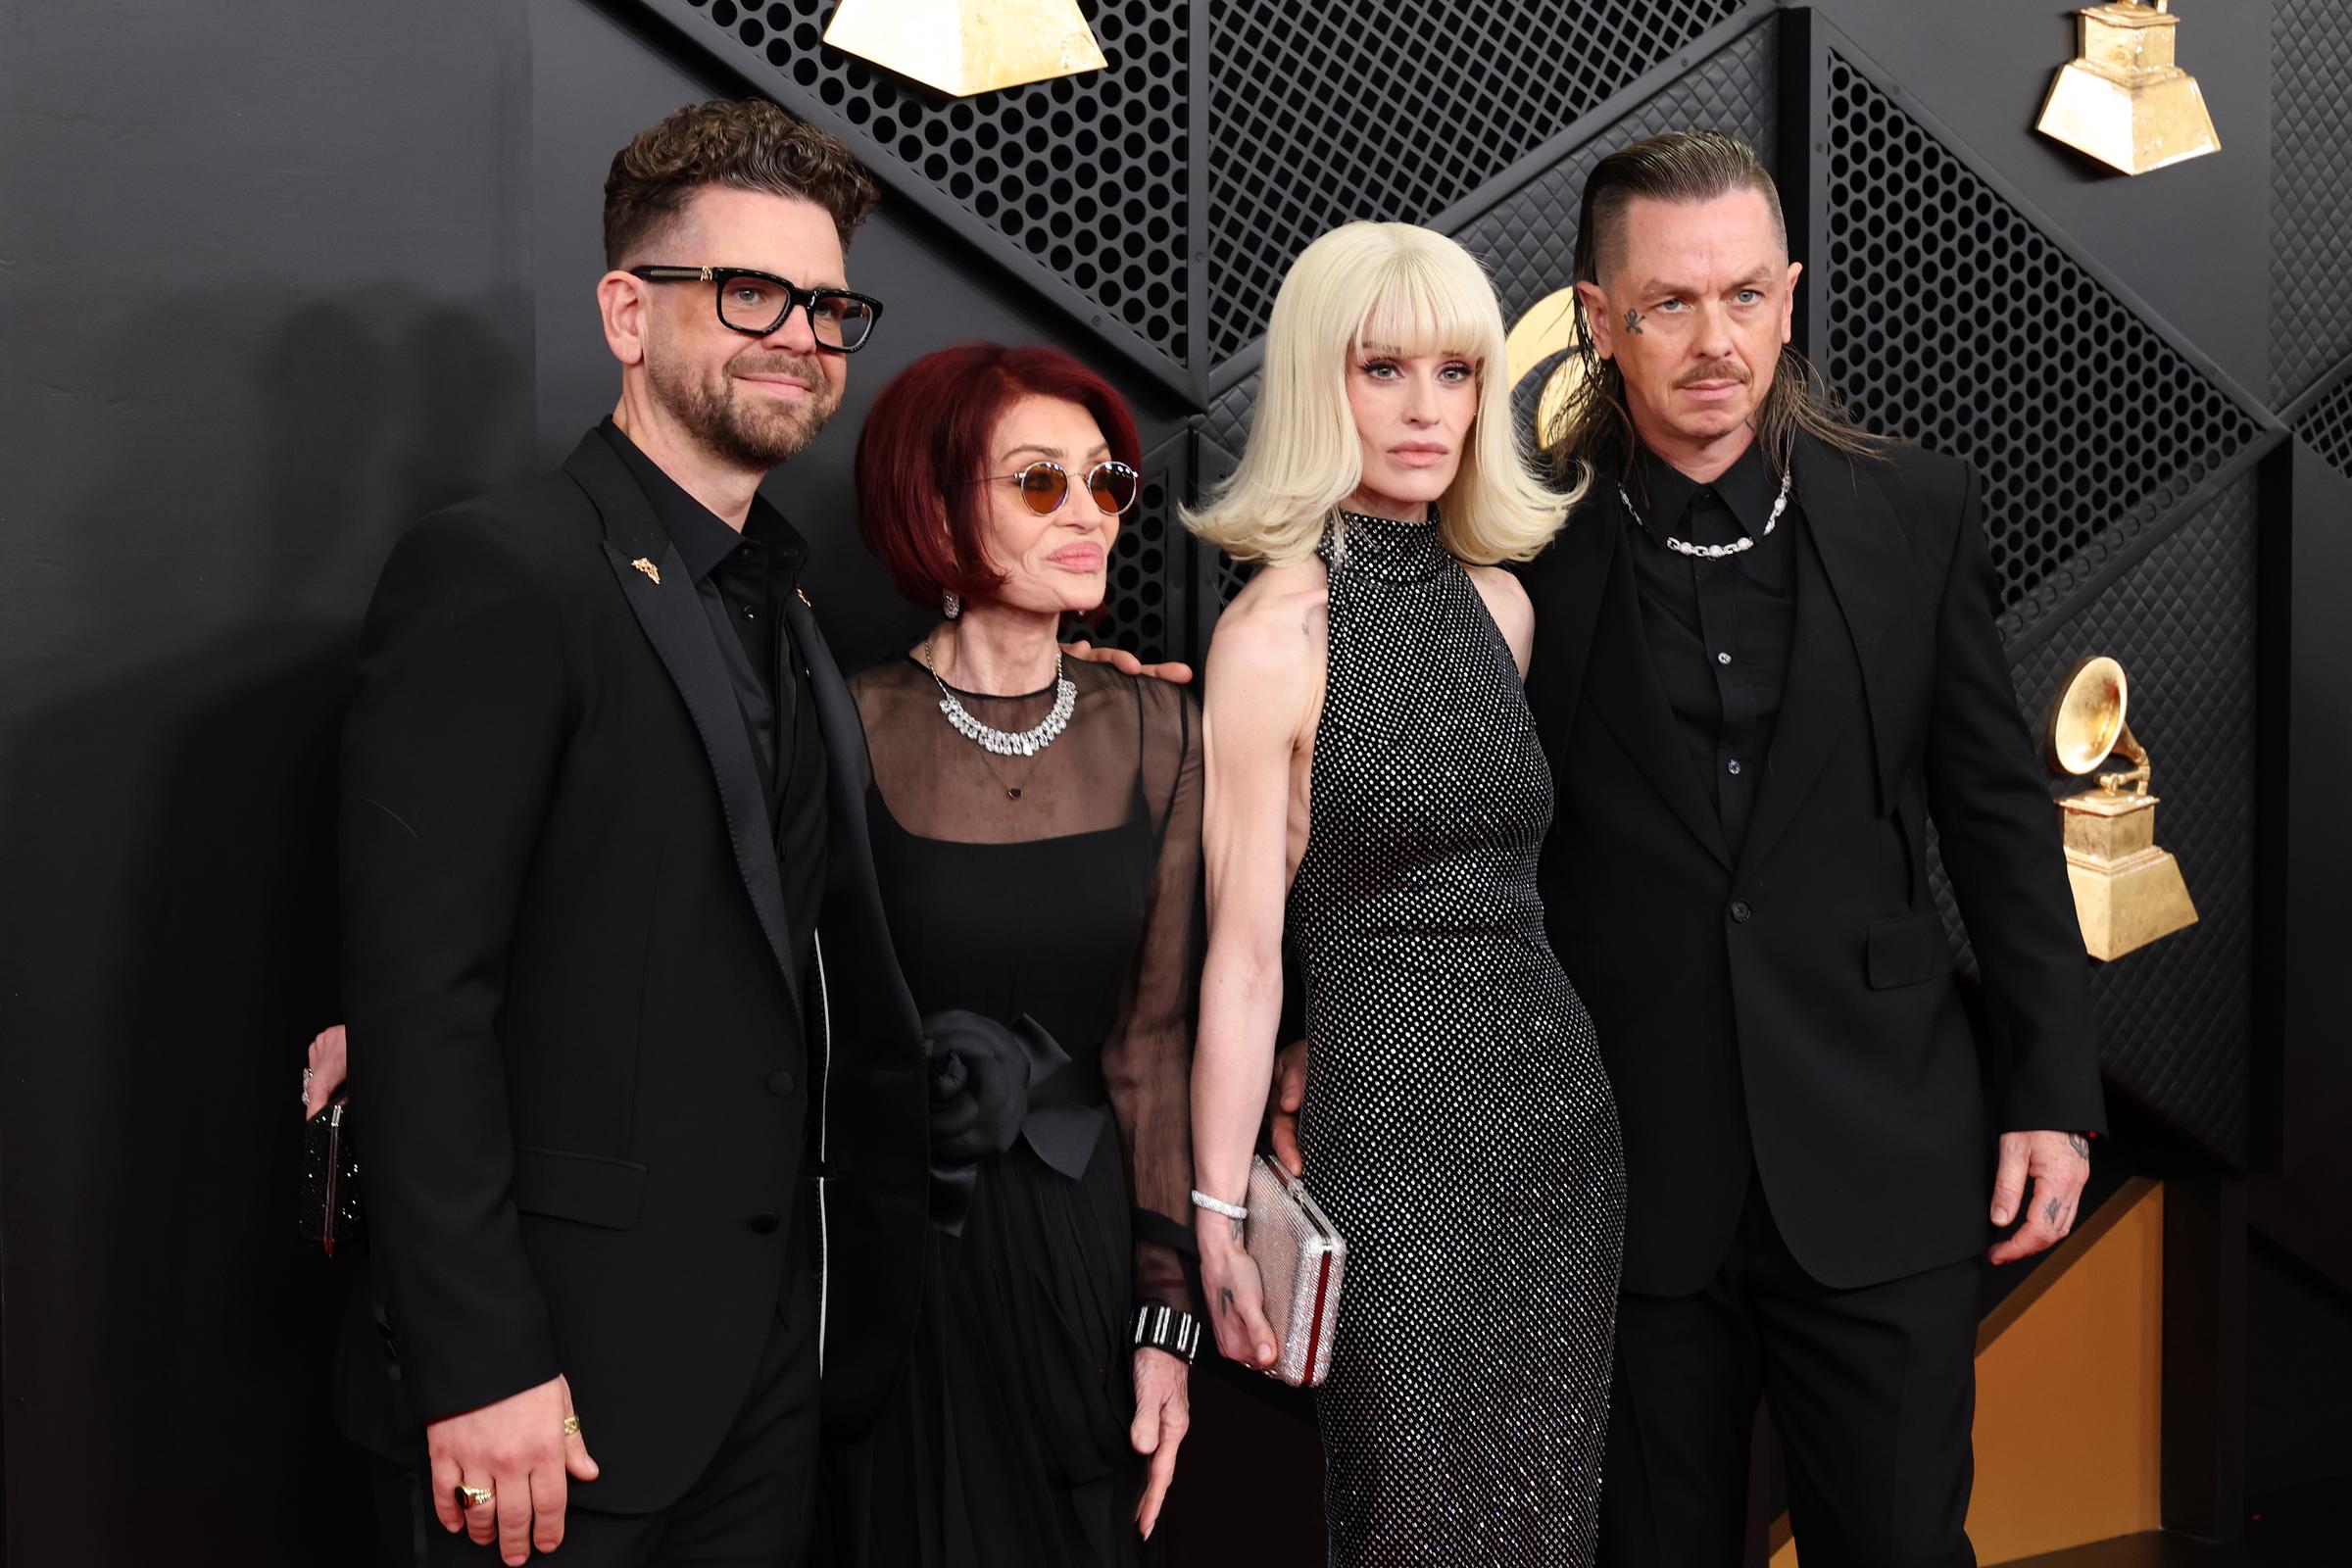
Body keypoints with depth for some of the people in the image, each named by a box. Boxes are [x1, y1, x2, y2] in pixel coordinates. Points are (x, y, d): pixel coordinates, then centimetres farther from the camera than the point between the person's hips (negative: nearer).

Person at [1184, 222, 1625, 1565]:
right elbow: (1245, 950, -11)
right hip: (1397, 1126, -6)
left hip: (1561, 1100, 6)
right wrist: (1219, 1214, -11)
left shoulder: (1499, 603, 9)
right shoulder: (1277, 631, -11)